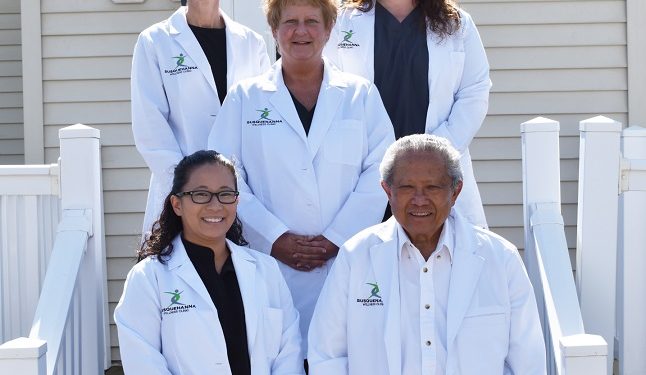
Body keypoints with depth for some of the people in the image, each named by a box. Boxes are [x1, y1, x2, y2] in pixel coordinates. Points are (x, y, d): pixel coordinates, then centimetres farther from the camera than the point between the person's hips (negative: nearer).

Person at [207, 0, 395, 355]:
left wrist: (337, 237, -9)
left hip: (347, 262, 1)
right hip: (269, 264, 0)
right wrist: (275, 238, -9)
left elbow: (380, 170, 1)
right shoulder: (244, 97, 8)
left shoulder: (361, 94, 9)